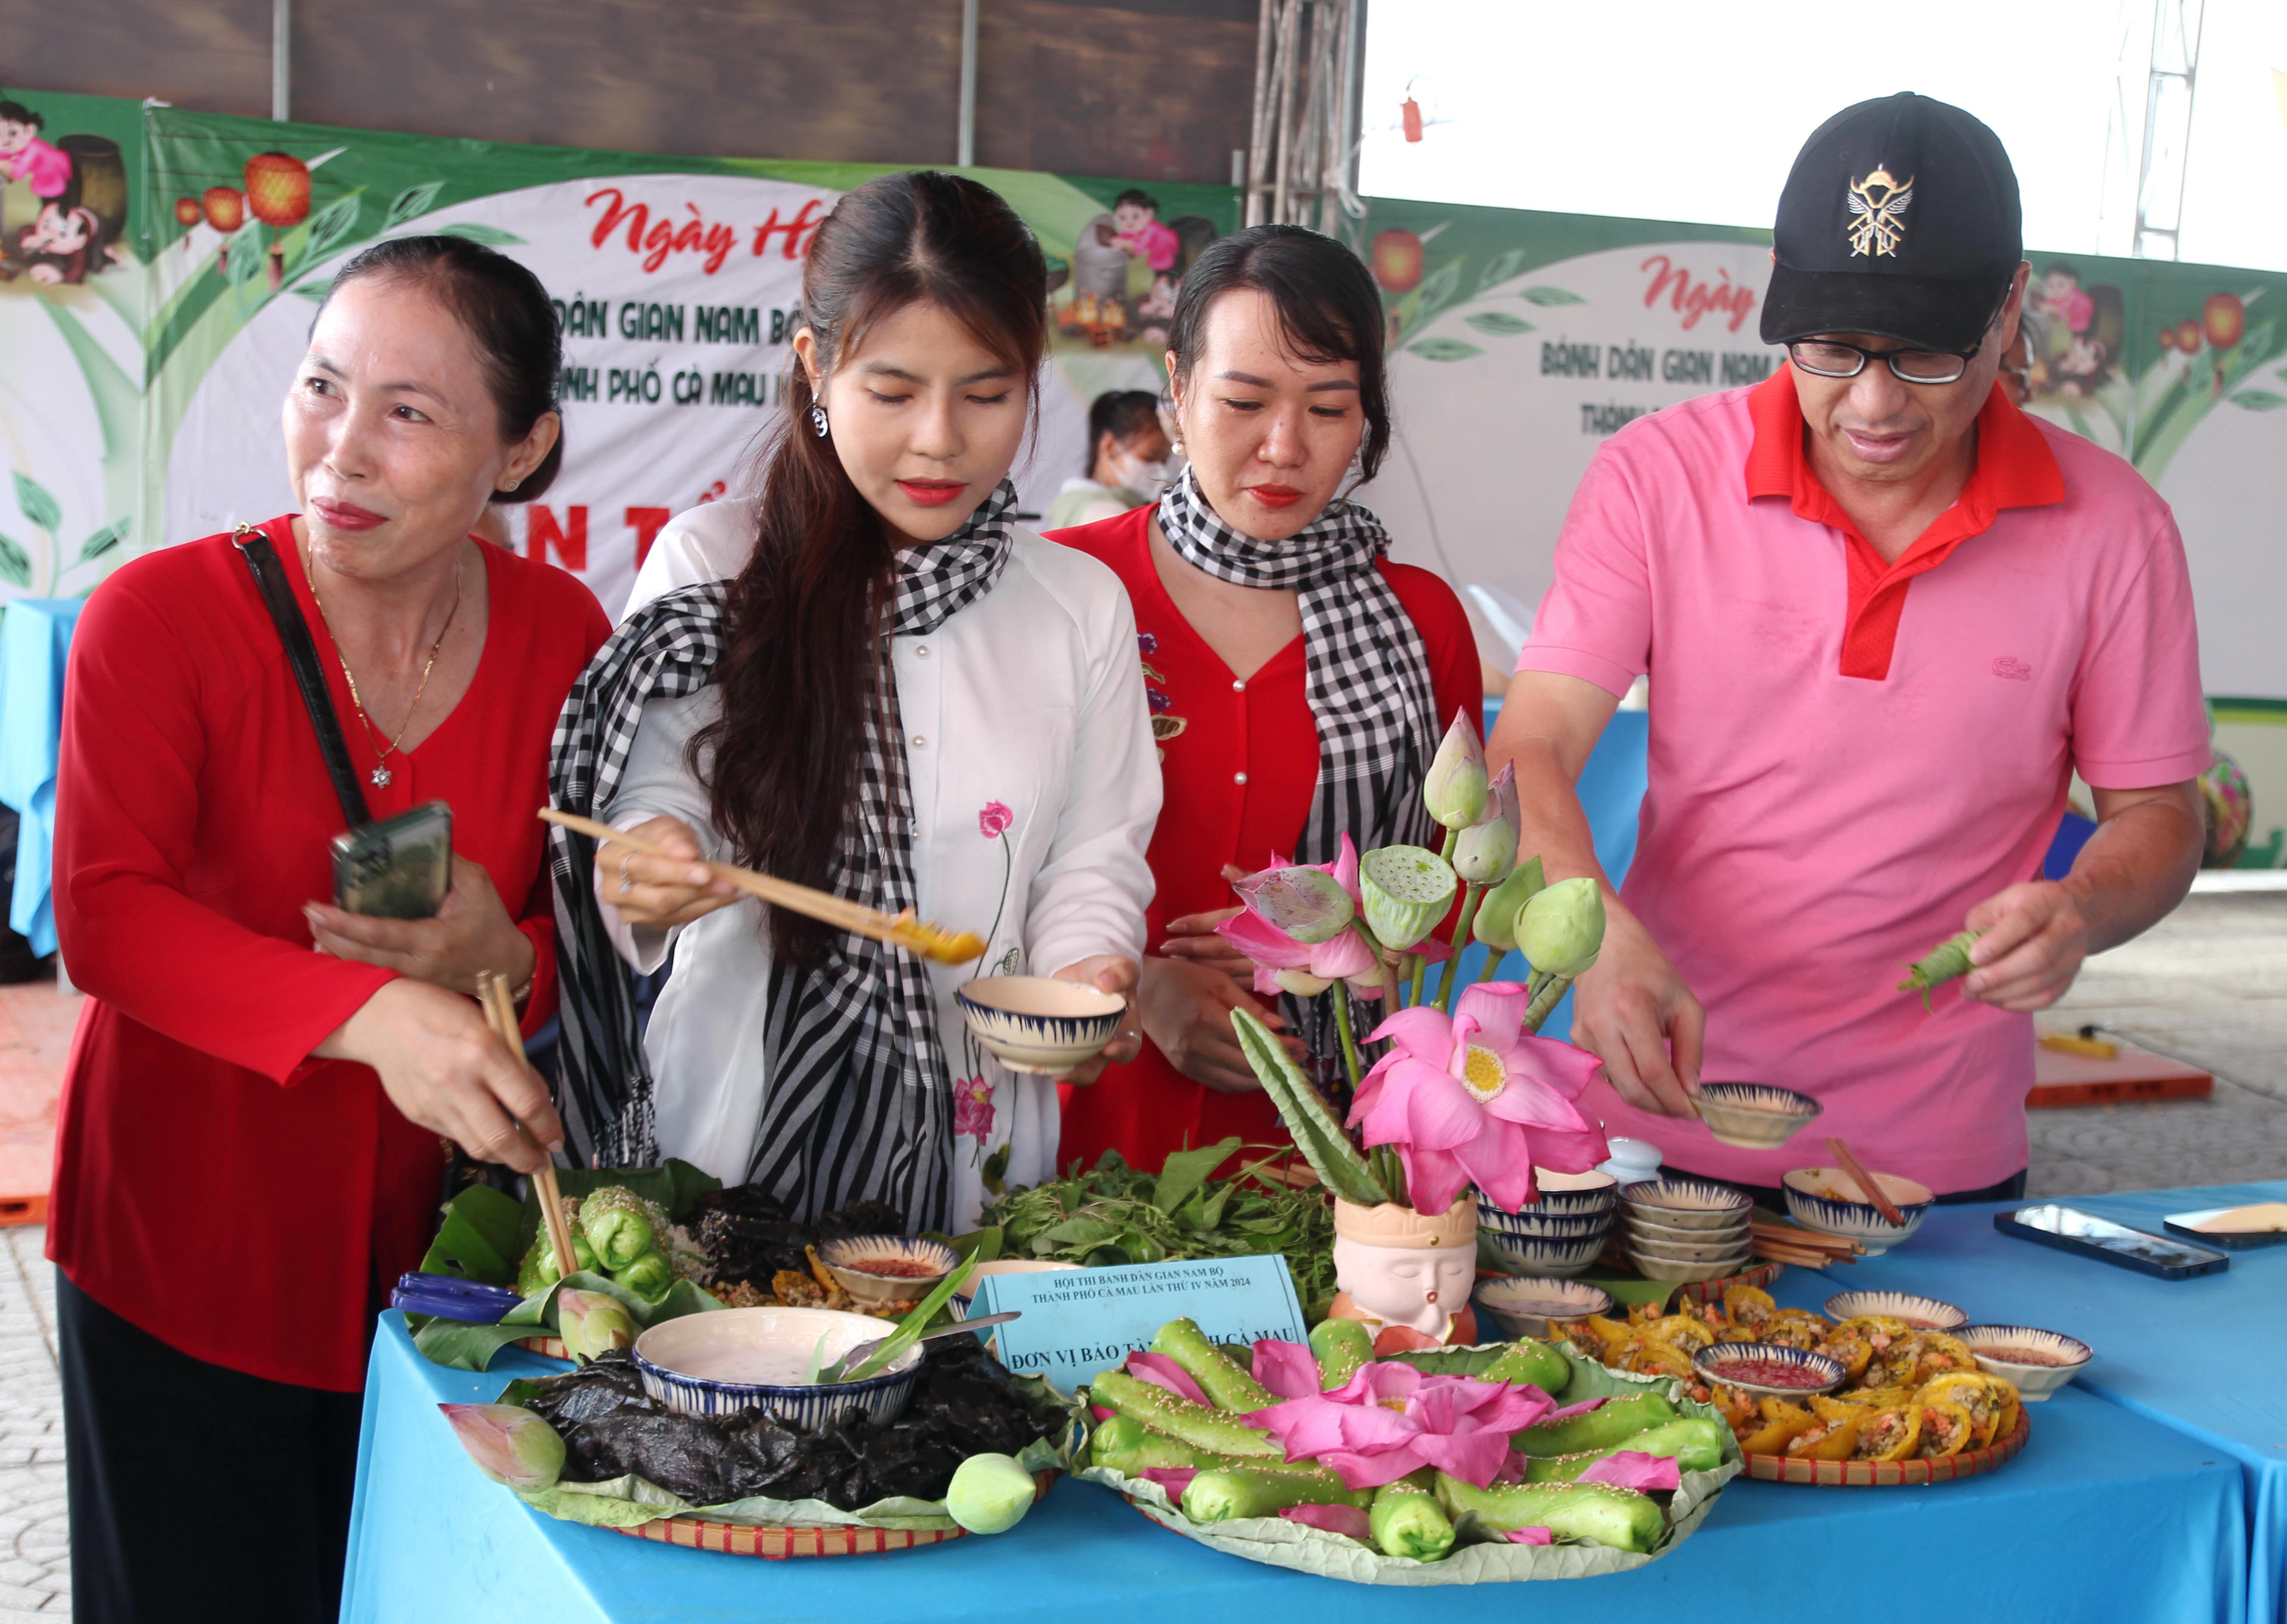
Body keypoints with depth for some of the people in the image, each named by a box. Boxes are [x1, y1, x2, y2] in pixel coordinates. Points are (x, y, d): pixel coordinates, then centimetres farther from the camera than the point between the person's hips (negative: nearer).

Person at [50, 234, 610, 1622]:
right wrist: (370, 1014, -37)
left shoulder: (562, 634, -3)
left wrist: (506, 963, -20)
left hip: (435, 1237, 3)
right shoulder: (161, 613, -13)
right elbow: (104, 917, -22)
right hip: (187, 1247, -3)